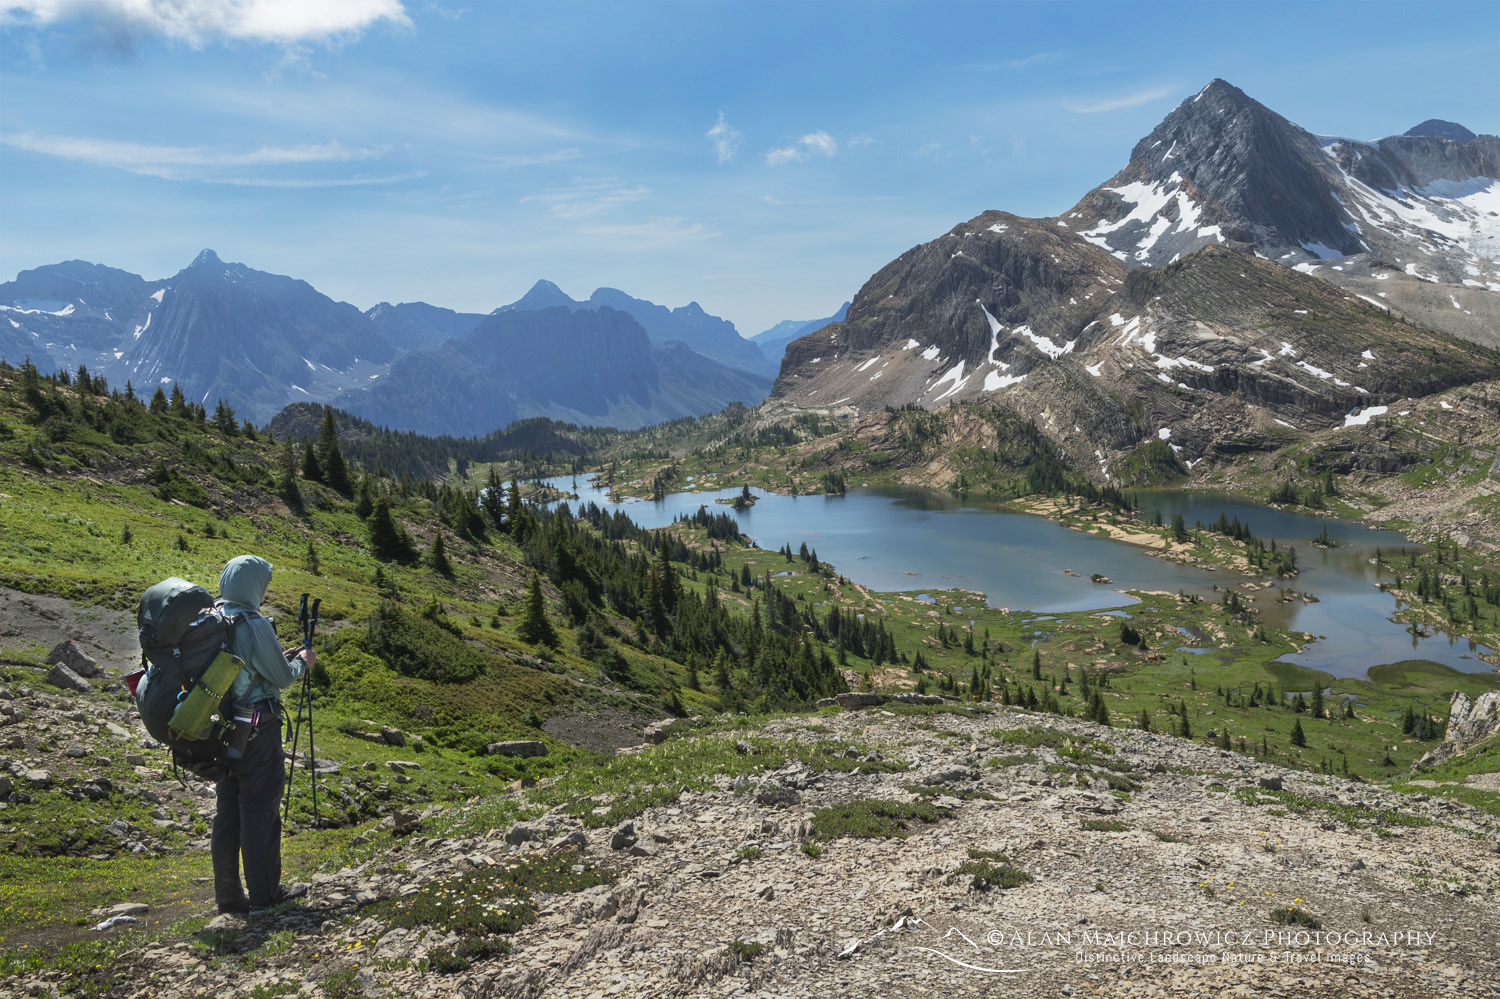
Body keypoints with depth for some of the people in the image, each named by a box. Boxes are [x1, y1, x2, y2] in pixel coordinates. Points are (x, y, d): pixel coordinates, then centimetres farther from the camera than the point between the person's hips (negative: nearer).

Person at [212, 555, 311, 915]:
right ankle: (264, 894, 8)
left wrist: (282, 657, 19)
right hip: (257, 732, -8)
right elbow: (282, 678, -11)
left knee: (228, 810, 13)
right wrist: (301, 662, 8)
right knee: (260, 809, 1)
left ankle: (228, 894, 20)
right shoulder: (255, 625, -17)